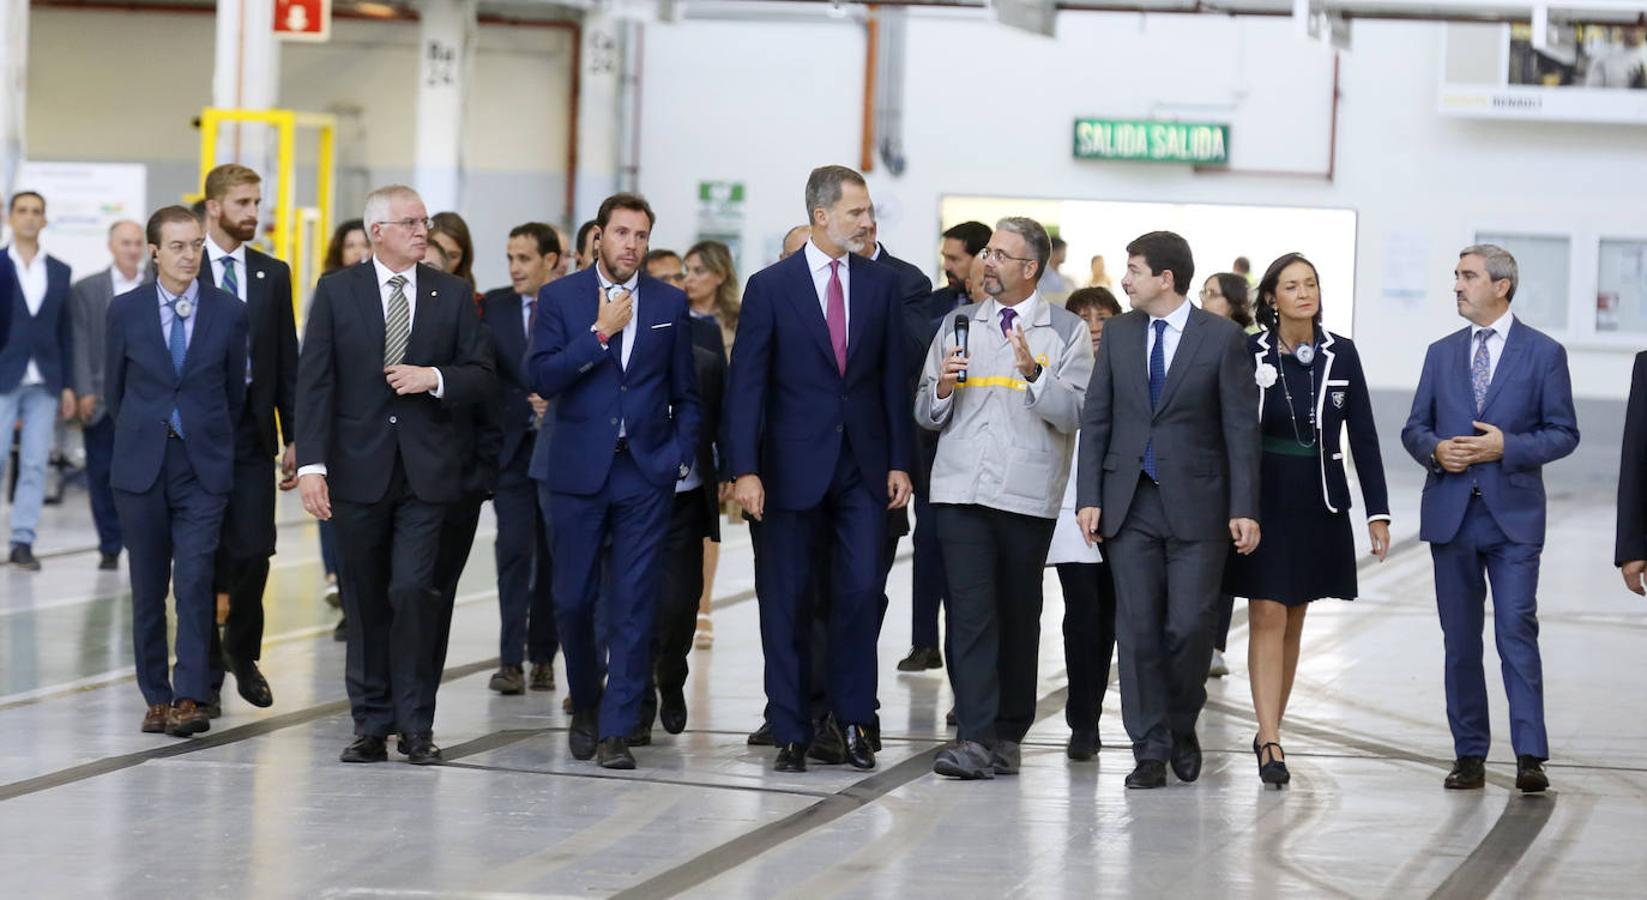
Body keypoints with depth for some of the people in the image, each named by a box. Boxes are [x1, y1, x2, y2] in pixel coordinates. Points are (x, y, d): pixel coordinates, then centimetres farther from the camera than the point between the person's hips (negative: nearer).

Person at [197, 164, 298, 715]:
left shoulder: (272, 275, 10)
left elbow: (288, 363, 11)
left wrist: (294, 437, 6)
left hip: (253, 429, 2)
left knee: (254, 552, -3)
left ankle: (242, 651, 21)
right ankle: (206, 669, 13)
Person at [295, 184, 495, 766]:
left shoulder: (452, 295, 6)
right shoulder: (337, 292, 2)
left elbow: (482, 377, 9)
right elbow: (314, 382, -2)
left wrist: (435, 379, -12)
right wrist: (311, 463, -11)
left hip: (425, 470, 0)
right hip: (359, 470, 0)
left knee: (413, 590, -11)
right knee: (365, 601, 6)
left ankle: (415, 724, -2)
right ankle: (371, 724, 15)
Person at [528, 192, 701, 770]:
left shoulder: (669, 304, 7)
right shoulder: (560, 298, 2)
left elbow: (687, 393, 12)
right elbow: (541, 377, -10)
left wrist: (681, 456, -1)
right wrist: (600, 333, -15)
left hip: (645, 472, 0)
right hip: (578, 471, 0)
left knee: (634, 606, -4)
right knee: (573, 600, 5)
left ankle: (616, 729, -1)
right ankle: (585, 706, 28)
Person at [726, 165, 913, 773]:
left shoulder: (881, 285, 7)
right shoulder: (771, 287, -3)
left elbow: (893, 377, 10)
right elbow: (745, 383, -5)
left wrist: (899, 462, 4)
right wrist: (744, 469, -13)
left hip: (863, 465, 2)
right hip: (794, 465, -2)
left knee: (861, 591, -4)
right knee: (788, 599, 3)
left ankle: (854, 720, 9)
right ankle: (791, 733, 9)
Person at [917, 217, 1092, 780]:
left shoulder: (1067, 333, 4)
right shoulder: (958, 326, 15)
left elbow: (1075, 414, -7)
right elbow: (926, 414, 17)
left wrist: (1033, 375, -21)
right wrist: (942, 388, -4)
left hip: (1028, 494, -2)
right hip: (961, 489, 2)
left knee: (1018, 617, 5)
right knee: (970, 612, -9)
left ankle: (1008, 735, 15)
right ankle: (974, 738, -14)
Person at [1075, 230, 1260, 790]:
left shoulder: (1222, 338, -3)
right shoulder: (1118, 333, 8)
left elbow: (1241, 427, -3)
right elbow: (1096, 418, 10)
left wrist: (1244, 508, -9)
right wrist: (1089, 497, 1)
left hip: (1196, 504, -3)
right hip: (1129, 503, 3)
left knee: (1190, 626, -5)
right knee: (1138, 629, 0)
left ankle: (1181, 726, 19)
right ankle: (1150, 750, 6)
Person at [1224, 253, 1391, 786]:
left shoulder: (1341, 355, 1)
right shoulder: (1249, 354, -5)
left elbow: (1363, 437, 3)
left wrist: (1378, 512, -1)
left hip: (1319, 503, 3)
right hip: (1262, 498, -3)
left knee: (1293, 621, 10)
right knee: (1267, 618, -8)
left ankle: (1269, 731, 21)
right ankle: (1270, 744, -13)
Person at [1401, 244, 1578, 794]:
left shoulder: (1543, 353, 1)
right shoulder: (1442, 354, 12)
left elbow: (1563, 433, 0)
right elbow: (1414, 428, 14)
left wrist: (1507, 447, -15)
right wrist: (1435, 450, -8)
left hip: (1513, 517, -4)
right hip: (1451, 515, 4)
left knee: (1517, 630, -11)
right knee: (1460, 640, 6)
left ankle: (1530, 757, -11)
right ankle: (1470, 755, 12)